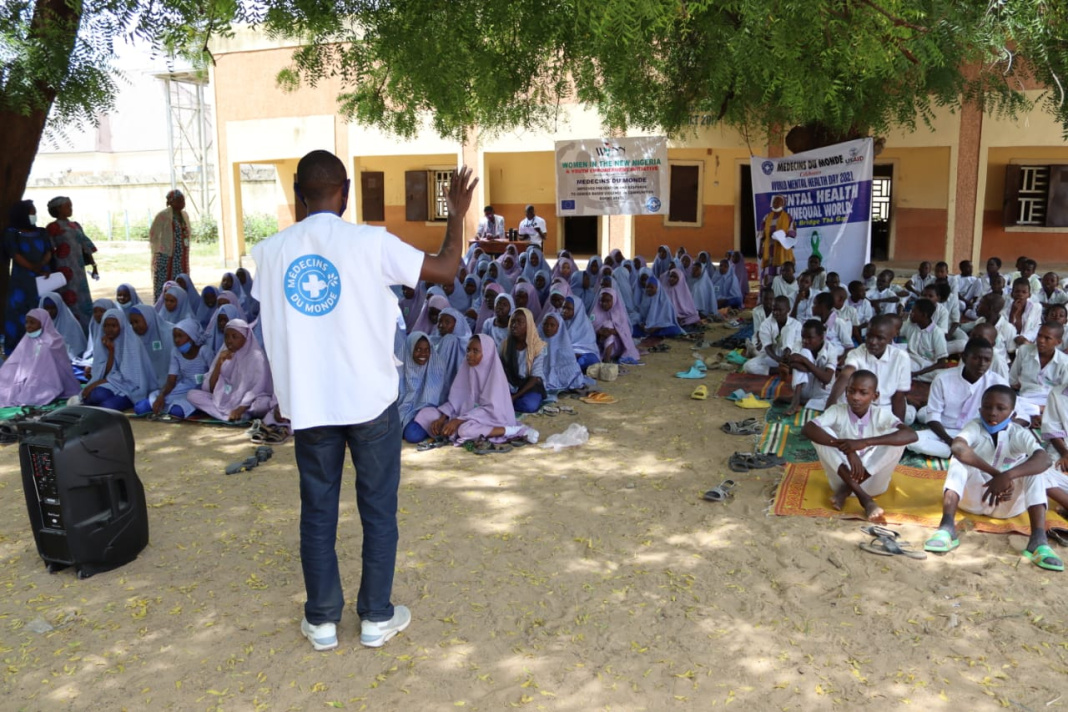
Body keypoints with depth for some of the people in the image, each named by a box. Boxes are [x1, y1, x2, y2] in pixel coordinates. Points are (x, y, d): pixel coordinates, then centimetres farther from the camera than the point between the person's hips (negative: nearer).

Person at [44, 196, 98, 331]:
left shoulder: (76, 226, 16)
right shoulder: (53, 227, -3)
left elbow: (86, 247, 16)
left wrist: (94, 266, 14)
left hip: (79, 271, 6)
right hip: (64, 271, -6)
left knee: (83, 302, 7)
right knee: (69, 303, -7)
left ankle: (86, 332, 12)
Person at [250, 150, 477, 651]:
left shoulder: (271, 252, 0)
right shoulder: (370, 242, -11)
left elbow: (272, 323, 10)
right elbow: (445, 269, -4)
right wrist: (457, 214, 9)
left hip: (307, 402, 3)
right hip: (370, 398, -3)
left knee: (317, 510, 13)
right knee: (378, 508, 10)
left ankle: (321, 620, 22)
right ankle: (376, 617, 19)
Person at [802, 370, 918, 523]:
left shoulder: (881, 415, -9)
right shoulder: (837, 411, -10)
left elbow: (911, 435, -28)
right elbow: (807, 429, -28)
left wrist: (865, 442, -38)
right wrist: (846, 449, -39)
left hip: (871, 482, 0)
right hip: (844, 477, 0)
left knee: (897, 436, -21)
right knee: (821, 433, -23)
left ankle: (845, 490, -19)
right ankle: (864, 498, -30)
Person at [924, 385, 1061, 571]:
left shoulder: (1019, 434, -11)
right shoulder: (975, 427, -13)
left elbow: (1045, 459, -32)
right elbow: (957, 447, -37)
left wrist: (1006, 476, -45)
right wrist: (997, 474, -40)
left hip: (1009, 503, 1)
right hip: (974, 498, -1)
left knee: (1035, 464, -21)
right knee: (960, 457, -25)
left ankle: (1038, 540, -36)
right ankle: (947, 528, -43)